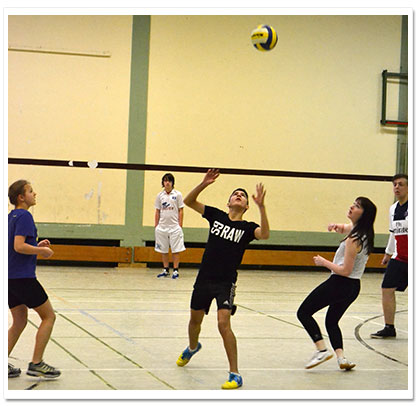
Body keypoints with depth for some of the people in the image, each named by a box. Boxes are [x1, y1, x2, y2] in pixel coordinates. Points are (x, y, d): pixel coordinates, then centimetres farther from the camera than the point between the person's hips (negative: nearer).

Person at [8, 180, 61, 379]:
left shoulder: (11, 216, 15)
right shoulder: (24, 216, -13)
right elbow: (19, 246, -23)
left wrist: (36, 245, 15)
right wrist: (42, 251, -11)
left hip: (11, 278, 9)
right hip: (23, 277, -9)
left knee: (19, 322, 15)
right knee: (48, 316, 1)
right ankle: (36, 364, 0)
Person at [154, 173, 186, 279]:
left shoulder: (177, 194, -1)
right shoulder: (160, 195, 7)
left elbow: (180, 211, 0)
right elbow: (157, 212, 11)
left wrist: (180, 226, -5)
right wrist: (156, 226, 6)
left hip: (174, 226, -3)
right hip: (162, 226, 3)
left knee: (175, 250, -1)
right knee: (163, 250, 7)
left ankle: (175, 270, 5)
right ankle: (165, 270, 17)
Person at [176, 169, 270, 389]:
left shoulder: (247, 227, -4)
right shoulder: (216, 215, 4)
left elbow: (264, 234, -27)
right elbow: (189, 201, 0)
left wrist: (261, 206, -35)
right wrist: (204, 184, -16)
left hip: (226, 282, -4)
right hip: (204, 279, 4)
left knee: (223, 324, -19)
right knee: (195, 320, 20)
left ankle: (235, 374, -13)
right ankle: (192, 347, 54)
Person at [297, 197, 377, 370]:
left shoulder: (354, 239, -22)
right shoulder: (363, 231, 5)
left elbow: (345, 270, -22)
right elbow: (345, 228, 27)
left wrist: (324, 262, -8)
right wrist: (338, 226, 2)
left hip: (339, 283, -9)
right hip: (353, 286, 9)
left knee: (303, 312, 0)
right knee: (331, 322, 21)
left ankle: (322, 350, -11)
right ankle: (341, 357, 3)